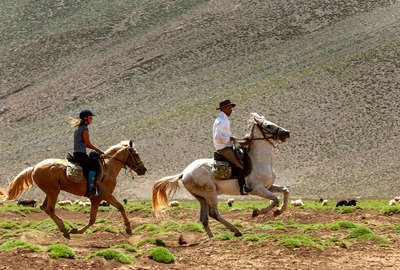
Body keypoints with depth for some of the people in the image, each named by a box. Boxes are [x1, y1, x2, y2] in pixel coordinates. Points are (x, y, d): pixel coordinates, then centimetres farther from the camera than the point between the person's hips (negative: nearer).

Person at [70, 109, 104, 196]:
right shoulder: (84, 129, -11)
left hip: (76, 154, 10)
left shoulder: (78, 128, 19)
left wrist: (96, 149, 17)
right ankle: (90, 189, -27)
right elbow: (88, 144, -11)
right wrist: (98, 150, 1)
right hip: (81, 154, -10)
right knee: (93, 167, -18)